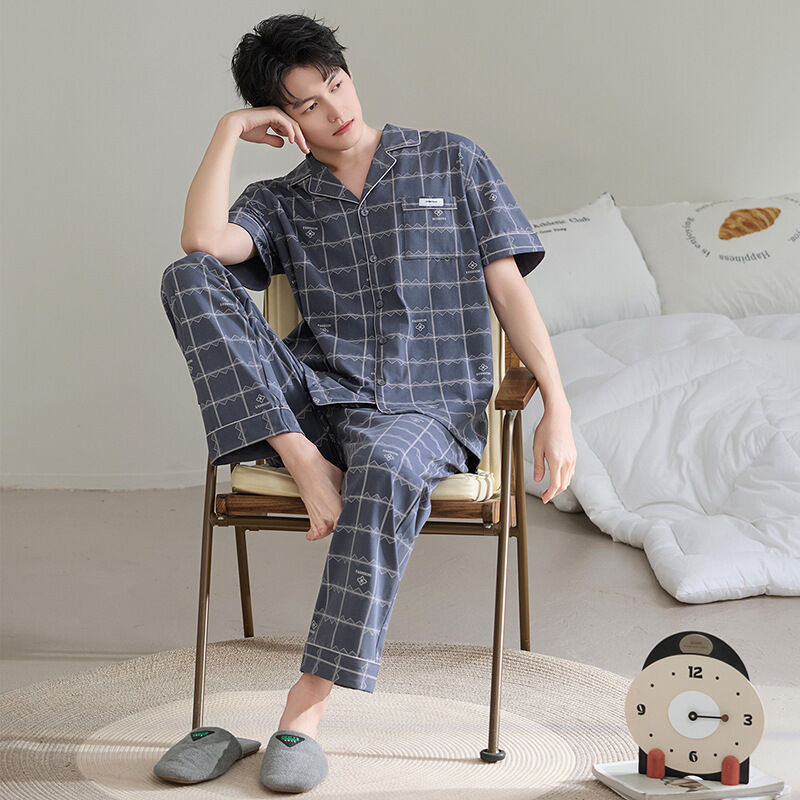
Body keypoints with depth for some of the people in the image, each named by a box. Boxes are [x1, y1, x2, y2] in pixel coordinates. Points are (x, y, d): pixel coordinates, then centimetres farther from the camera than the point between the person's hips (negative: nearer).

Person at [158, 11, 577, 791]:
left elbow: (509, 287, 8)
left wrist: (557, 408, -3)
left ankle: (311, 698, -38)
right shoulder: (281, 202, 16)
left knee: (386, 465, -42)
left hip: (427, 405, -3)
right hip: (316, 394, 3)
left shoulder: (451, 161, 14)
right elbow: (203, 243, -7)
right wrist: (229, 133, 3)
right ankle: (307, 466, -25)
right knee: (186, 279, -17)